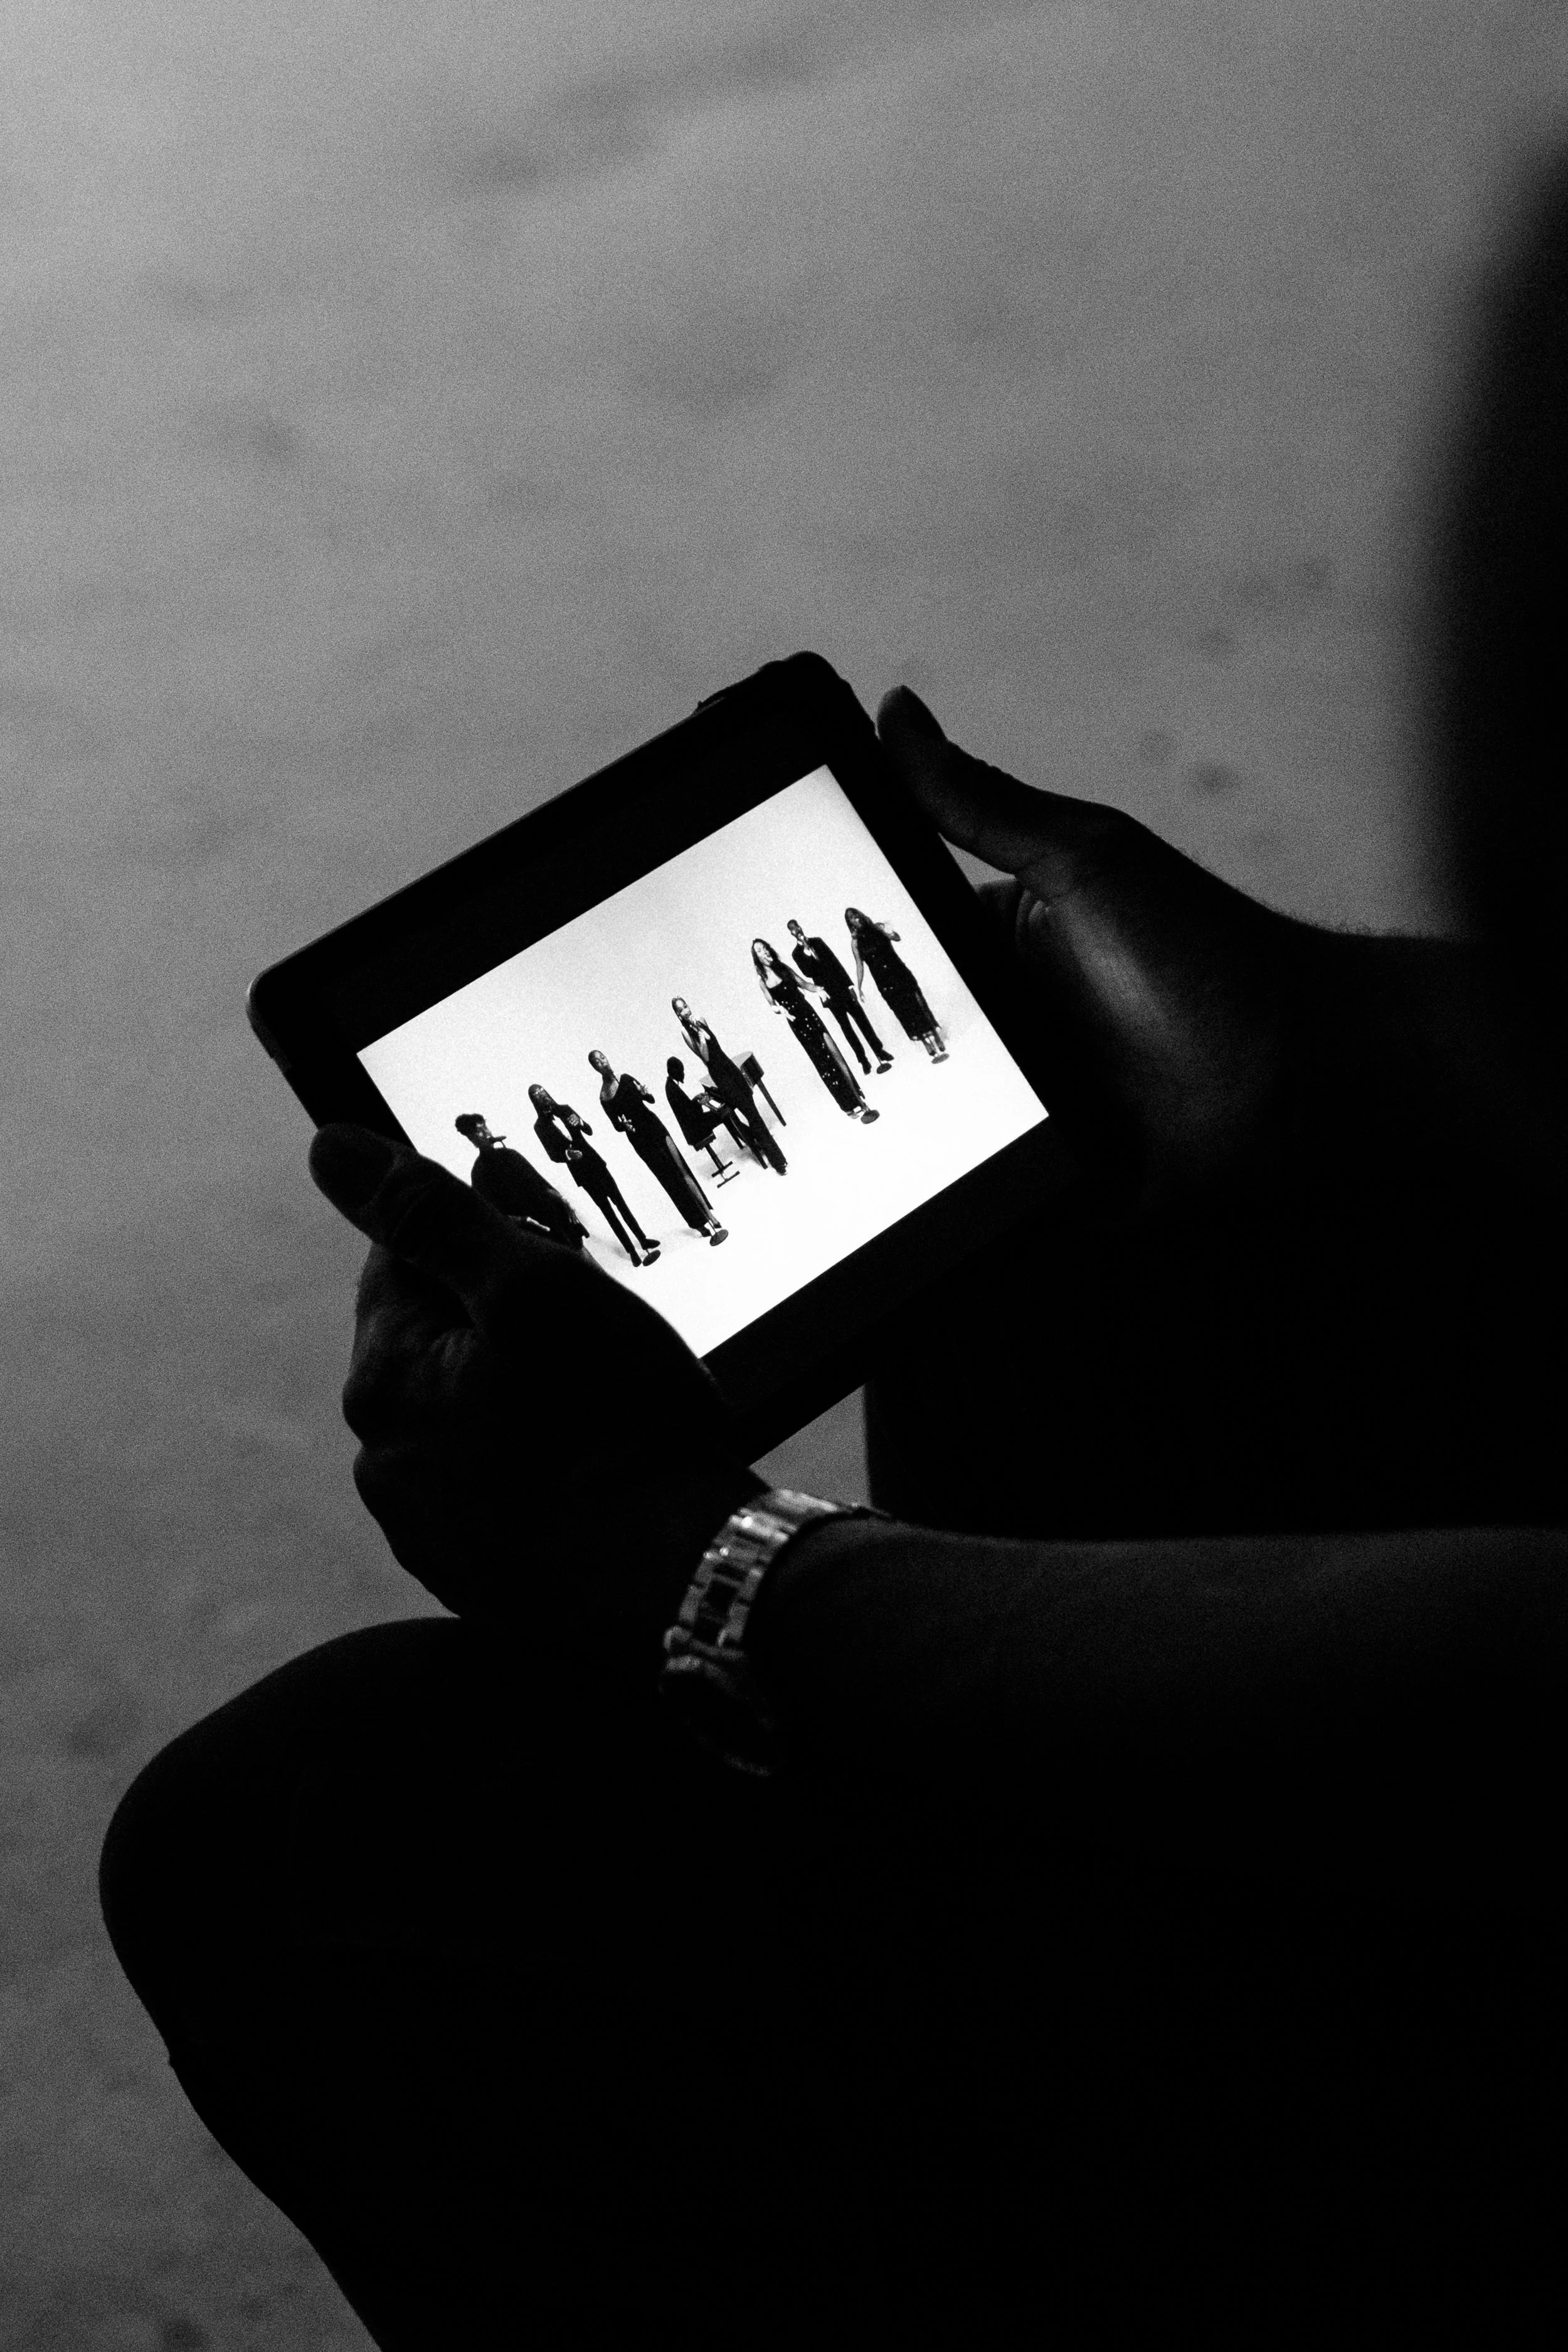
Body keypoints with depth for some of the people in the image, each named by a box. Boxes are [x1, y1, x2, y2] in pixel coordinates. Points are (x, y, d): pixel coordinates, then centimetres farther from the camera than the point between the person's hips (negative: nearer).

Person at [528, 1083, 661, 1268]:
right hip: (579, 1170, -3)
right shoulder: (540, 1126, -7)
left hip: (593, 1160, 3)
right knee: (606, 1207, -3)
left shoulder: (564, 1110, 3)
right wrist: (567, 1155, -27)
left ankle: (642, 1240, 15)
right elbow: (554, 1155, -7)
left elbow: (589, 1131, 4)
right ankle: (632, 1251, 0)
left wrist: (580, 1123, -17)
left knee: (618, 1199, 5)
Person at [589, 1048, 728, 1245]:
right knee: (670, 1180, 0)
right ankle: (702, 1223, 9)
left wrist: (645, 1093, -18)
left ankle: (712, 1220, -13)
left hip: (653, 1125, 1)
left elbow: (651, 1100, 5)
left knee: (681, 1172, -9)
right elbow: (616, 1125, 3)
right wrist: (624, 1125, -20)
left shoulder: (624, 1078, 4)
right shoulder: (604, 1097, -1)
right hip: (638, 1137, -1)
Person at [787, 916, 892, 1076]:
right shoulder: (797, 953, -1)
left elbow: (836, 962, 6)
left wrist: (850, 984, 2)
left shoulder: (817, 941, 8)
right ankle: (864, 1062, 6)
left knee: (862, 1020, 2)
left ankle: (880, 1051, 11)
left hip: (842, 987, 2)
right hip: (829, 993, -2)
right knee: (846, 1027, 0)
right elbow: (808, 973, -13)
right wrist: (806, 952, -22)